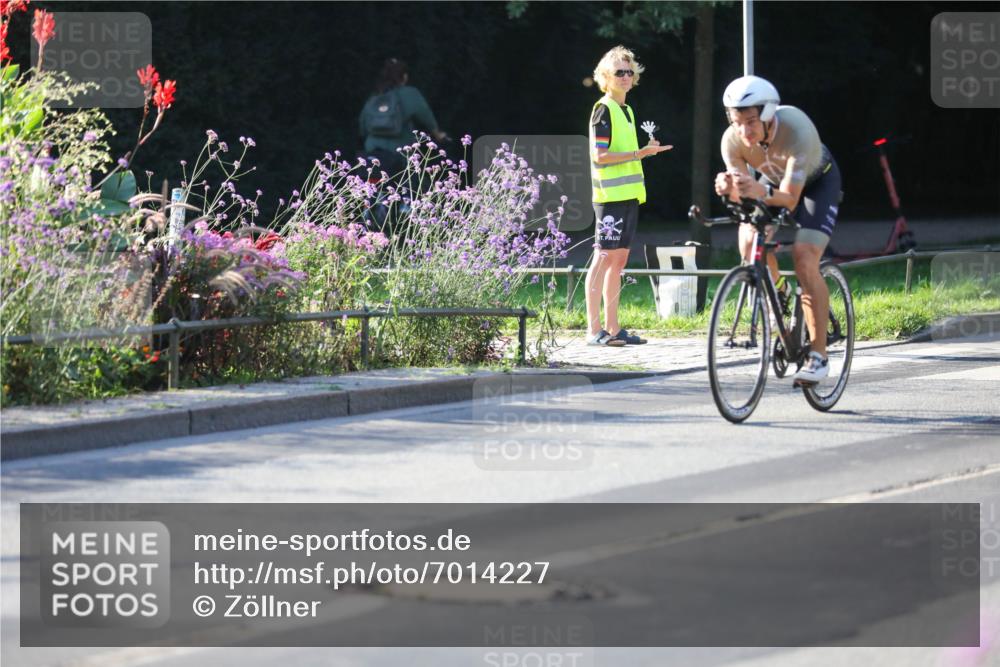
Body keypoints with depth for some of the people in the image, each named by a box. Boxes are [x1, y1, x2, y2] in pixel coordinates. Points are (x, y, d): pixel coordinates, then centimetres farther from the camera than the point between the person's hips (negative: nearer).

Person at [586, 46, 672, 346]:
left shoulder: (626, 111, 19)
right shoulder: (604, 110, -8)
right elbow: (599, 156, -16)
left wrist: (646, 151, 10)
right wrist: (639, 154, -19)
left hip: (628, 195, 9)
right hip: (610, 196, -9)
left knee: (619, 259, 9)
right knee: (604, 257, -9)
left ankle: (613, 327, 12)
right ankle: (594, 329, -9)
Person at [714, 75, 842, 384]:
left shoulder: (796, 129, -40)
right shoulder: (733, 140, -27)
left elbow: (790, 198, -41)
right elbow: (742, 195, -24)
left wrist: (761, 191, -62)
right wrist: (728, 189, -48)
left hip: (818, 181, -5)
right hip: (774, 179, 5)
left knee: (804, 260, -22)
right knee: (749, 242, -20)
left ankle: (818, 355, -17)